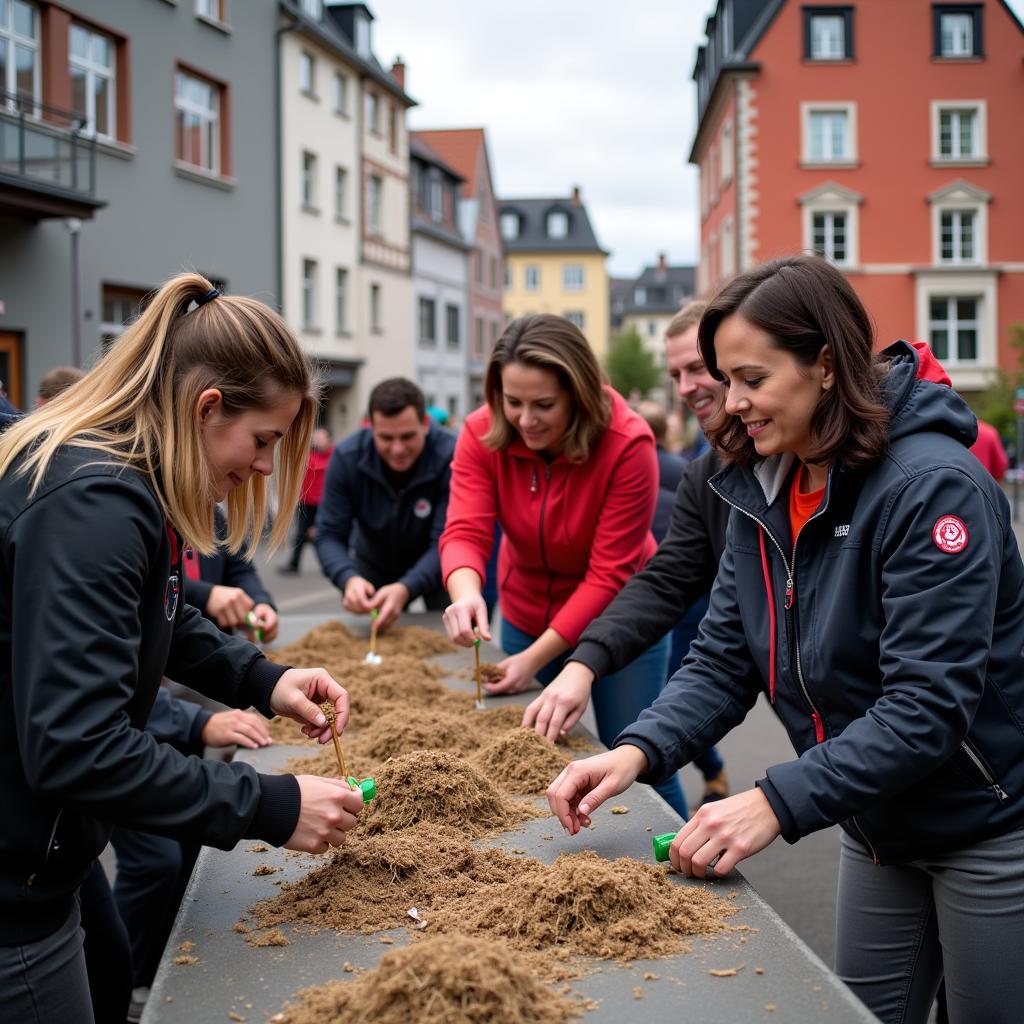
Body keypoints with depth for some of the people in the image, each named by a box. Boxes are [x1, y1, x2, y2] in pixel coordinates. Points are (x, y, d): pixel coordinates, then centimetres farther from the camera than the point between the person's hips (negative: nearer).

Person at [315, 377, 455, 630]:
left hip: (435, 569, -2)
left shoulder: (450, 457, -31)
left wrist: (405, 589, -50)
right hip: (373, 565, 2)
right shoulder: (347, 457, -23)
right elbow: (329, 534, -20)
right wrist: (348, 578, -42)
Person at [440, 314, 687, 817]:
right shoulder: (482, 434, -16)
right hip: (526, 617, 4)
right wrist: (466, 592, -47)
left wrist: (536, 657, -30)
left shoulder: (628, 444, -27)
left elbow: (609, 574, -25)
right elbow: (465, 531, -24)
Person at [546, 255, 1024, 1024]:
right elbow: (724, 659, -3)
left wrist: (779, 803, -35)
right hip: (878, 830, 7)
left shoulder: (932, 486, -24)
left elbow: (926, 707, -29)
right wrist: (639, 751, -20)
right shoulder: (761, 490, -2)